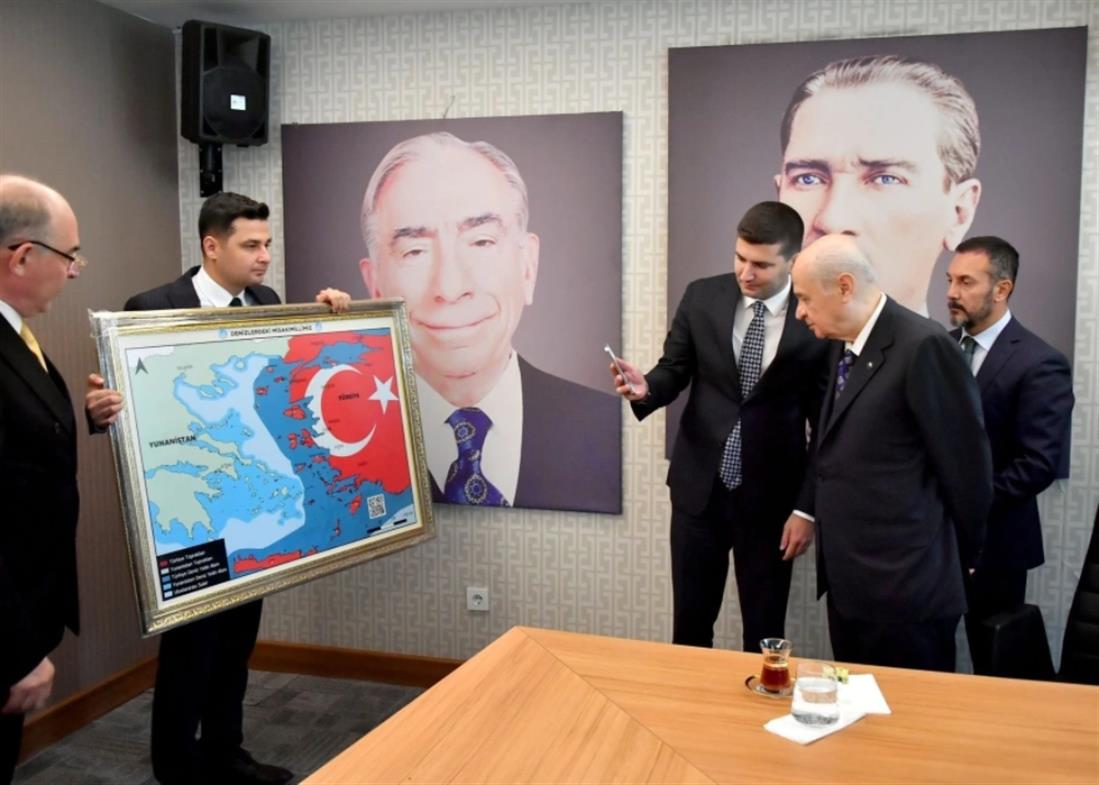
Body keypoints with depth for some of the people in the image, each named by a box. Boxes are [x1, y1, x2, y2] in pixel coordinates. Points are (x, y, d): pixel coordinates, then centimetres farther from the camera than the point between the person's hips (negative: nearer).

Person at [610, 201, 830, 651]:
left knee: (764, 633, 13)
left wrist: (807, 508, -7)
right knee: (689, 623, 14)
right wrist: (645, 387, -19)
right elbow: (674, 370, 5)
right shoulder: (702, 297, -3)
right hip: (699, 484, 2)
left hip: (771, 495, -2)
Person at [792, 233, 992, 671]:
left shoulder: (924, 346, -17)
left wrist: (955, 564, -1)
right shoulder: (846, 347, 10)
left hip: (905, 591, -8)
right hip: (848, 586, 8)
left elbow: (966, 468, -13)